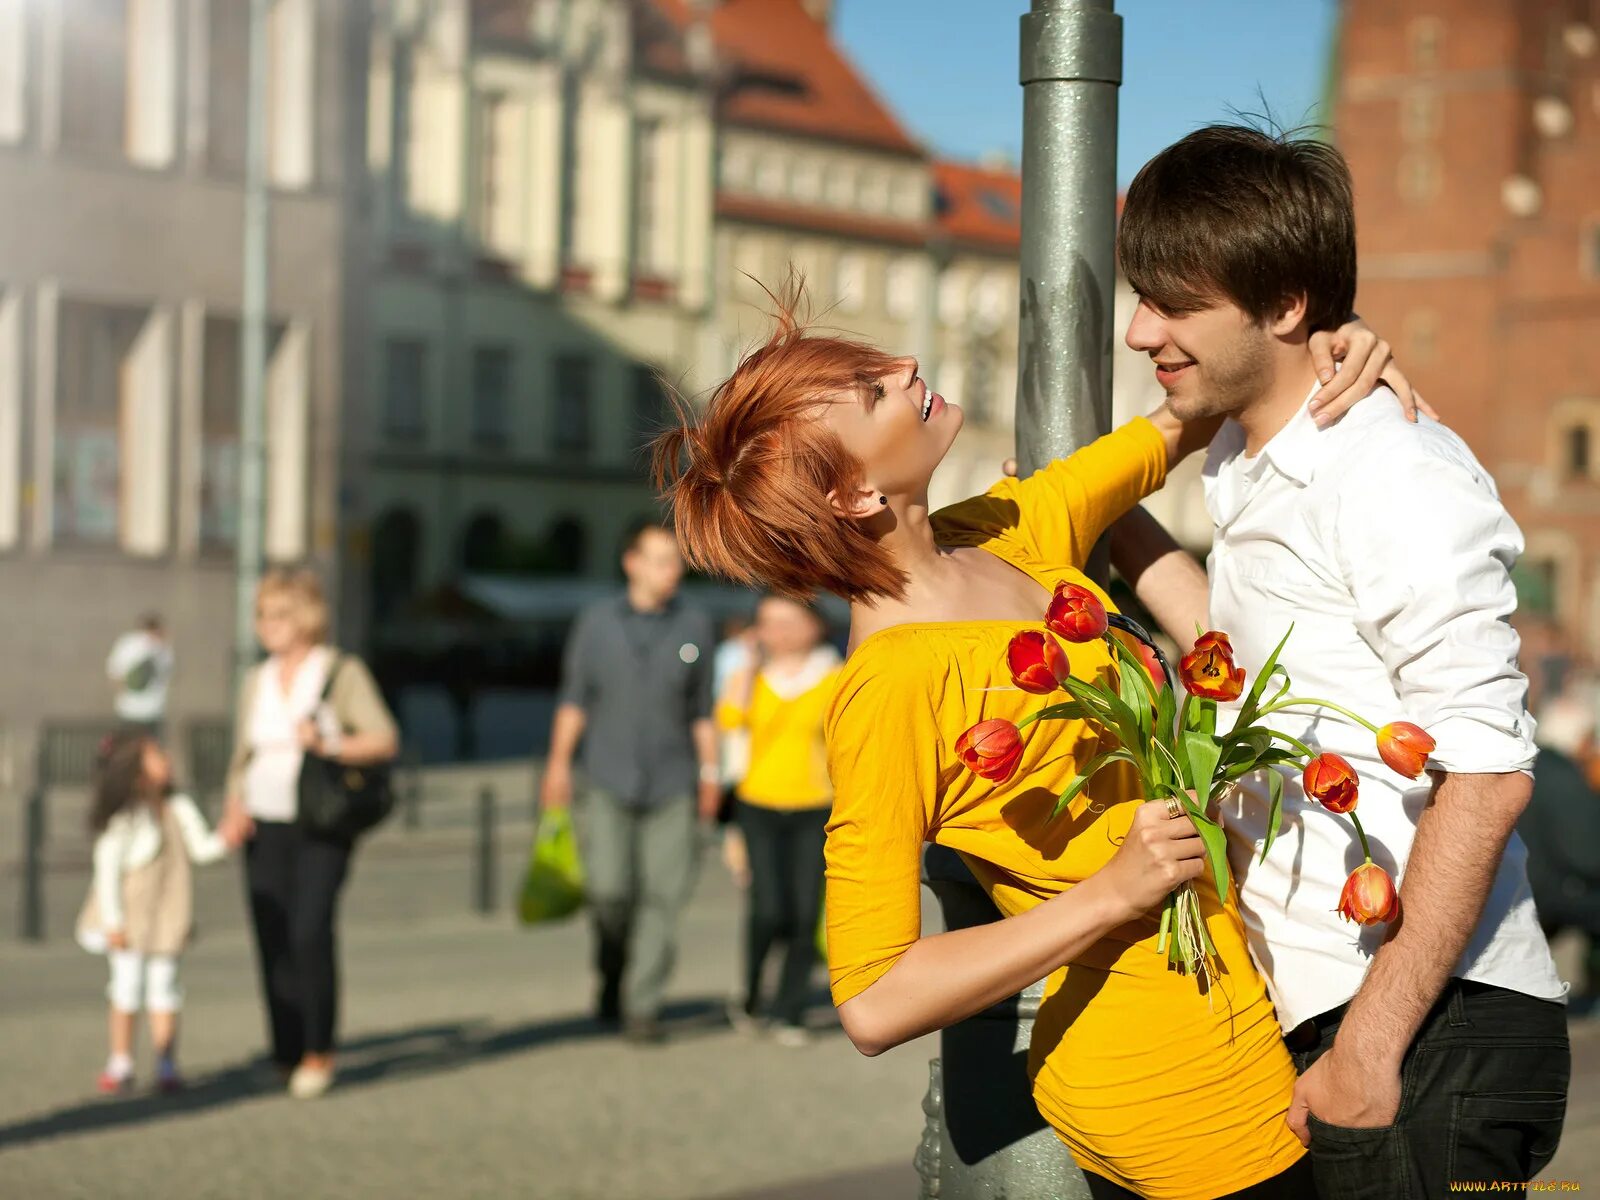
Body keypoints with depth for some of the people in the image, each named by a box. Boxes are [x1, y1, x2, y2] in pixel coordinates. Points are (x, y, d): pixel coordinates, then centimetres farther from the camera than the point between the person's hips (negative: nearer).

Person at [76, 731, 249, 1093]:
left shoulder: (178, 808, 0)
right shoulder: (124, 819, -17)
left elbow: (199, 848, 5)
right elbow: (107, 869, -15)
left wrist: (224, 839, -15)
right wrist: (112, 921, -15)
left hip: (166, 914, 4)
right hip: (129, 915, -4)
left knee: (162, 985, 6)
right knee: (128, 985, 2)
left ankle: (167, 1064, 10)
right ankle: (120, 1063, 14)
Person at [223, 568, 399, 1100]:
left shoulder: (342, 672, -1)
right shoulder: (256, 681, 15)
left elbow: (385, 741, -7)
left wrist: (327, 744, -20)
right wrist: (234, 807, 5)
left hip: (321, 827, -5)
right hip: (265, 829, 5)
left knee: (310, 931, -18)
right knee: (272, 941, 0)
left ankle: (319, 1052, -7)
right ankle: (286, 1055, 10)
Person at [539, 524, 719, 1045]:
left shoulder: (694, 626, 6)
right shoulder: (597, 620, 4)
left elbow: (703, 708, 10)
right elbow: (574, 697, 7)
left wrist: (710, 773, 5)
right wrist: (558, 763, 1)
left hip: (672, 784, 1)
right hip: (609, 781, -1)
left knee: (663, 894, -5)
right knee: (608, 889, -10)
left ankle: (642, 1005, 1)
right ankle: (612, 975, 17)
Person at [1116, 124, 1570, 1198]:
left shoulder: (1394, 478, -14)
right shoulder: (1241, 475, 14)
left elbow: (1488, 777, -19)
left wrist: (1370, 1042, -19)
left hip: (1436, 1031, -8)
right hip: (1325, 1025, 8)